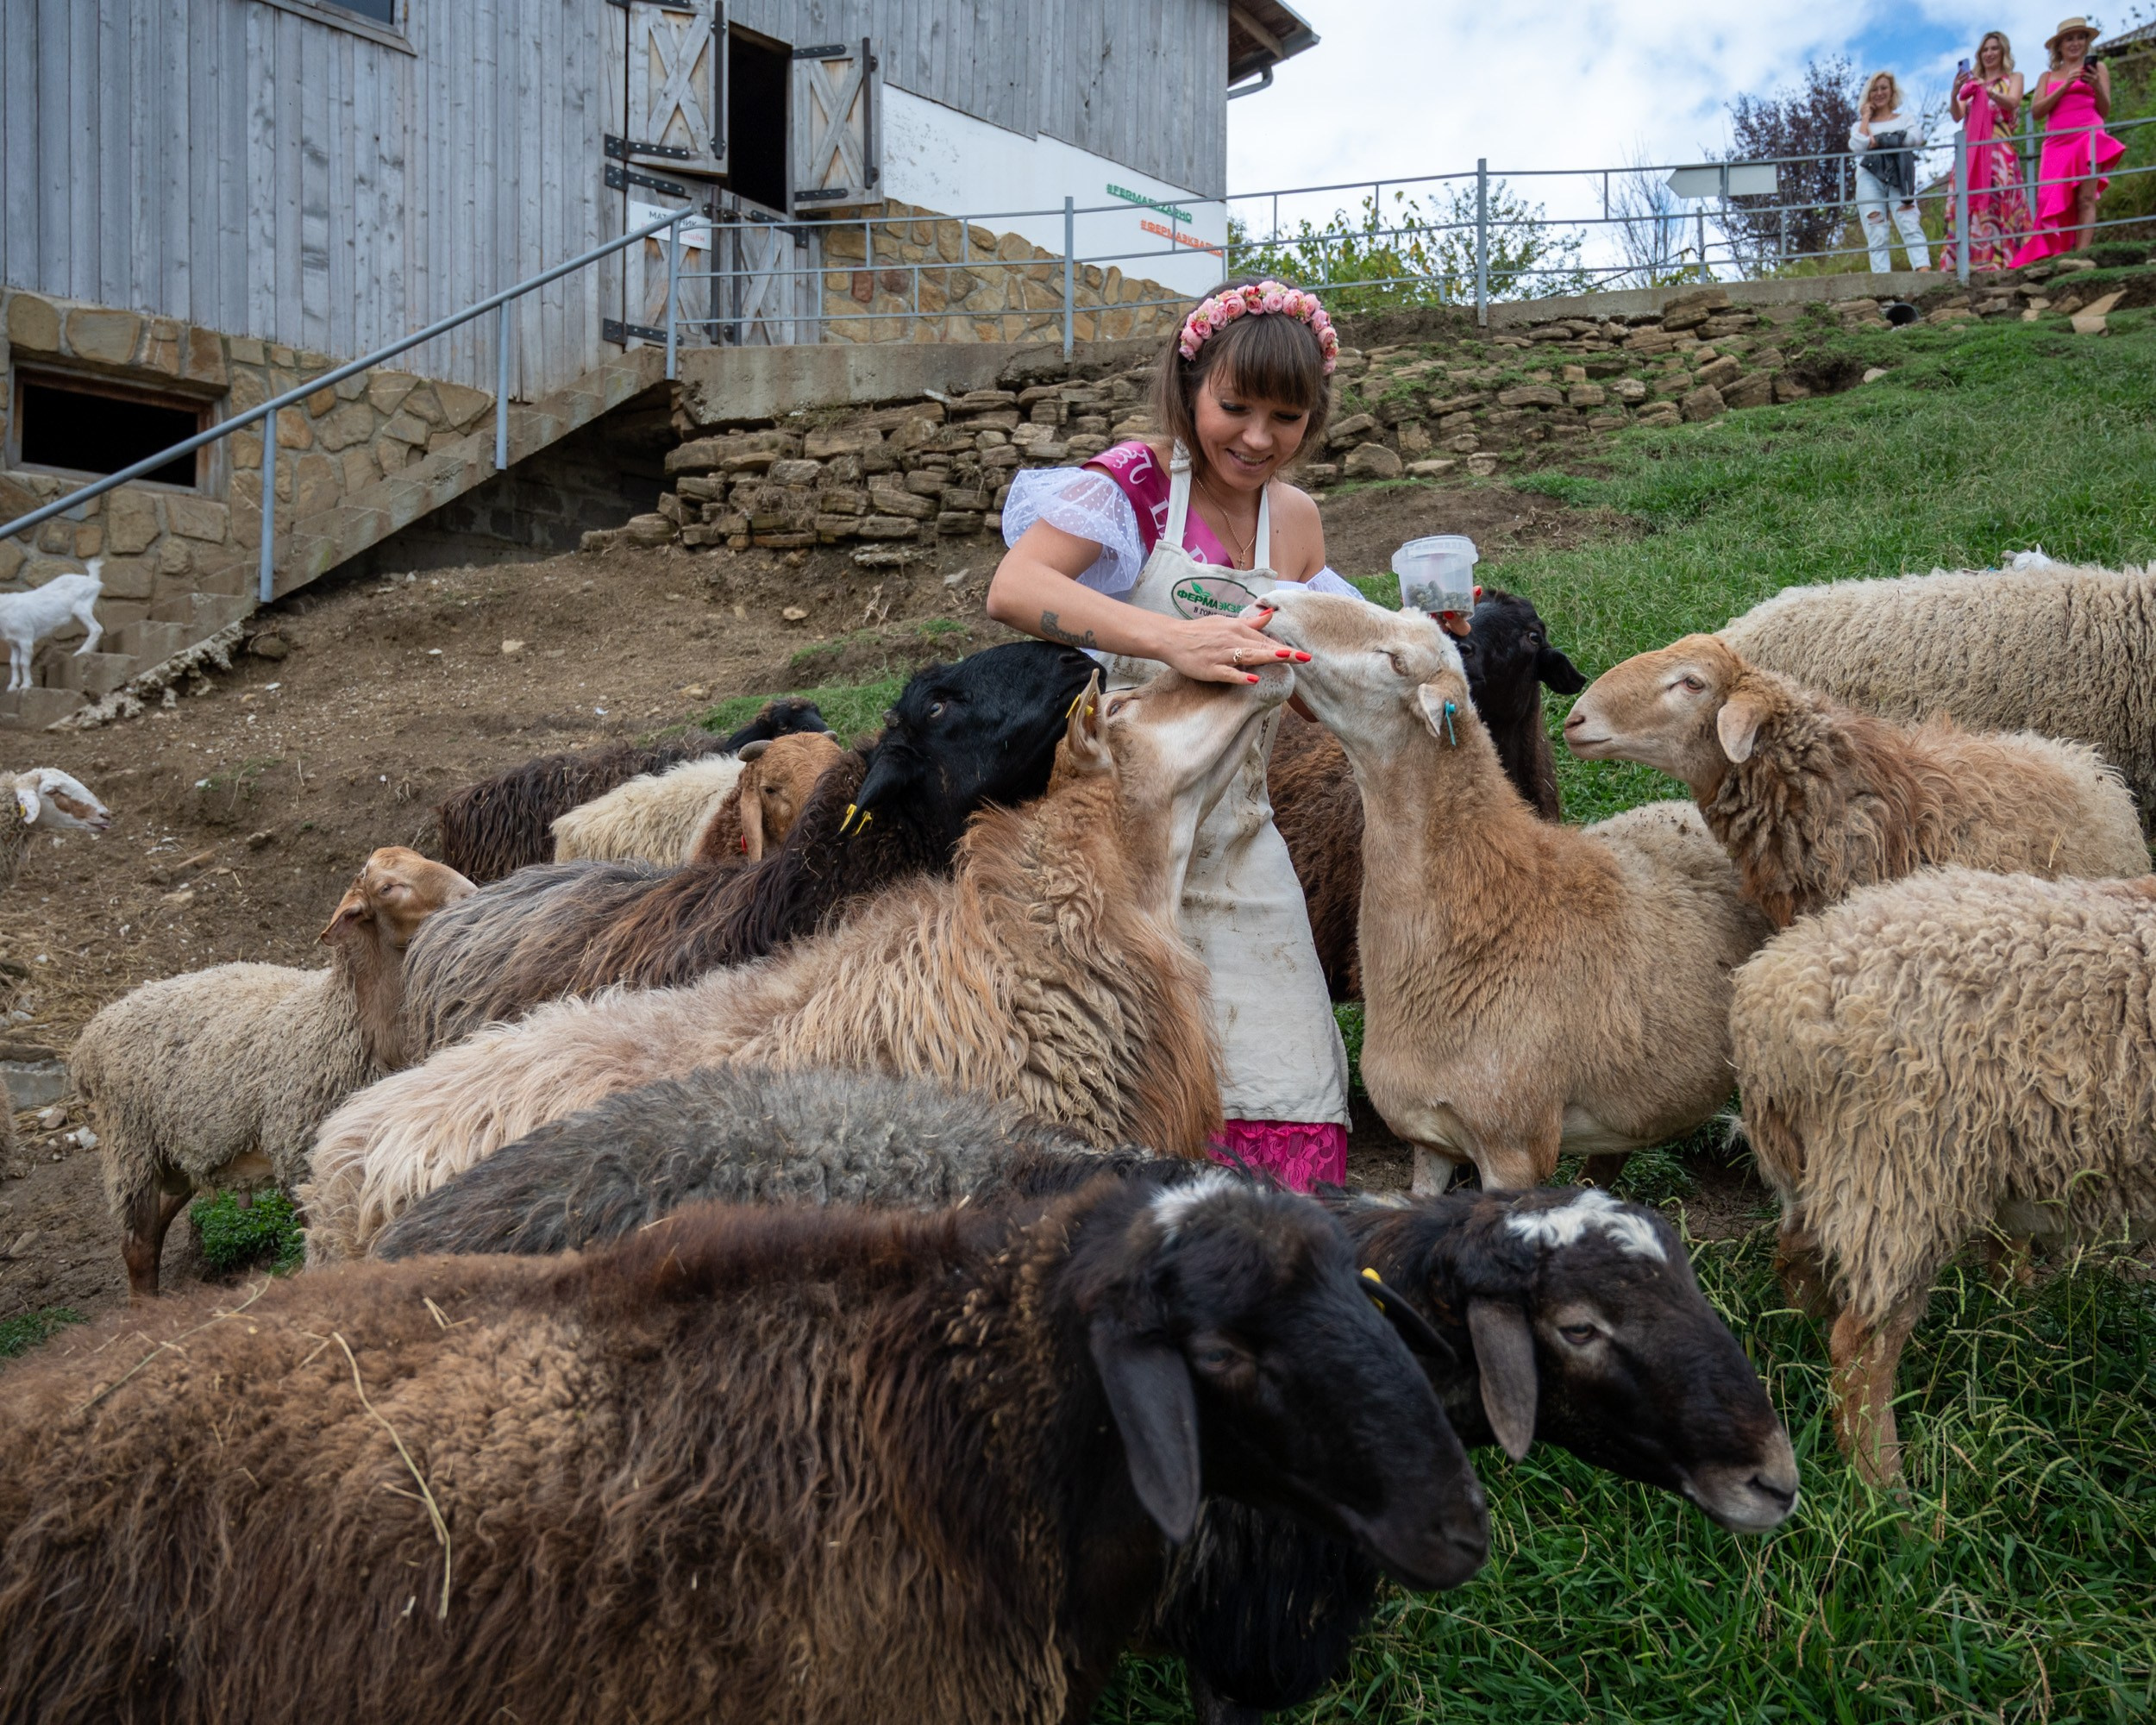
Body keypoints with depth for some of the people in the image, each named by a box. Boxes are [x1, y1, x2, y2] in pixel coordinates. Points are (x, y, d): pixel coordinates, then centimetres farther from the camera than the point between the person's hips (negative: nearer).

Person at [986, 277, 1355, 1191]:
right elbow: (1012, 589, -28)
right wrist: (1172, 638, -40)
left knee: (1284, 1108, 3)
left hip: (1235, 838, 6)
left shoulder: (1295, 519, 10)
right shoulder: (1135, 482, -9)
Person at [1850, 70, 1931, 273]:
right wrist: (1866, 117, 10)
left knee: (1911, 225, -20)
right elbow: (1857, 146, 0)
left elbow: (1916, 137, -1)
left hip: (1898, 178, -1)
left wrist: (1879, 141, -3)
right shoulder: (1861, 124, 22)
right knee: (1877, 236, -10)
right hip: (1870, 179, 1)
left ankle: (1924, 272, -34)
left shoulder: (1903, 119, 22)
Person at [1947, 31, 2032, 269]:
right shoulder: (1972, 82, 21)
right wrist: (1955, 93, -11)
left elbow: (2012, 103, -6)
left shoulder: (2013, 78, 14)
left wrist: (1987, 91, -22)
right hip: (1971, 151, 3)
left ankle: (1998, 259, -22)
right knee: (1966, 204, -9)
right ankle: (1971, 260, -14)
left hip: (2000, 150, -3)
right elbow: (1958, 116, 8)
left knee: (1998, 202, -16)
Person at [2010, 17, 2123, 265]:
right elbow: (2036, 111, 5)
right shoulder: (2048, 77, 19)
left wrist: (2097, 86, -10)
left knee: (2086, 199, -17)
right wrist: (2065, 86, -6)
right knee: (2058, 204, -10)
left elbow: (2105, 112, 9)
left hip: (2088, 137, -2)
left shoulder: (2097, 69, 15)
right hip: (2057, 143, 2)